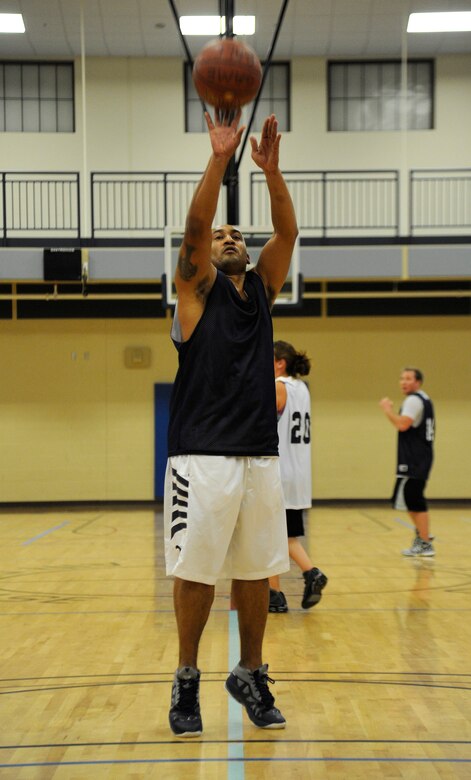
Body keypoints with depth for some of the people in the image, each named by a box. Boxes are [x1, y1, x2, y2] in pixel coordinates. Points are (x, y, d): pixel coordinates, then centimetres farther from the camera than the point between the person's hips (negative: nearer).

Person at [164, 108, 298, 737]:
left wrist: (271, 168, -11)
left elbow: (287, 233, 1)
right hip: (202, 457, -4)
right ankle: (187, 679, 17)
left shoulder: (263, 288, 14)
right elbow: (193, 226, -14)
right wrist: (220, 159, -21)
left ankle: (251, 674, 25)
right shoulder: (197, 287, 3)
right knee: (196, 573, 2)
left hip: (261, 456, 4)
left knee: (256, 571, 10)